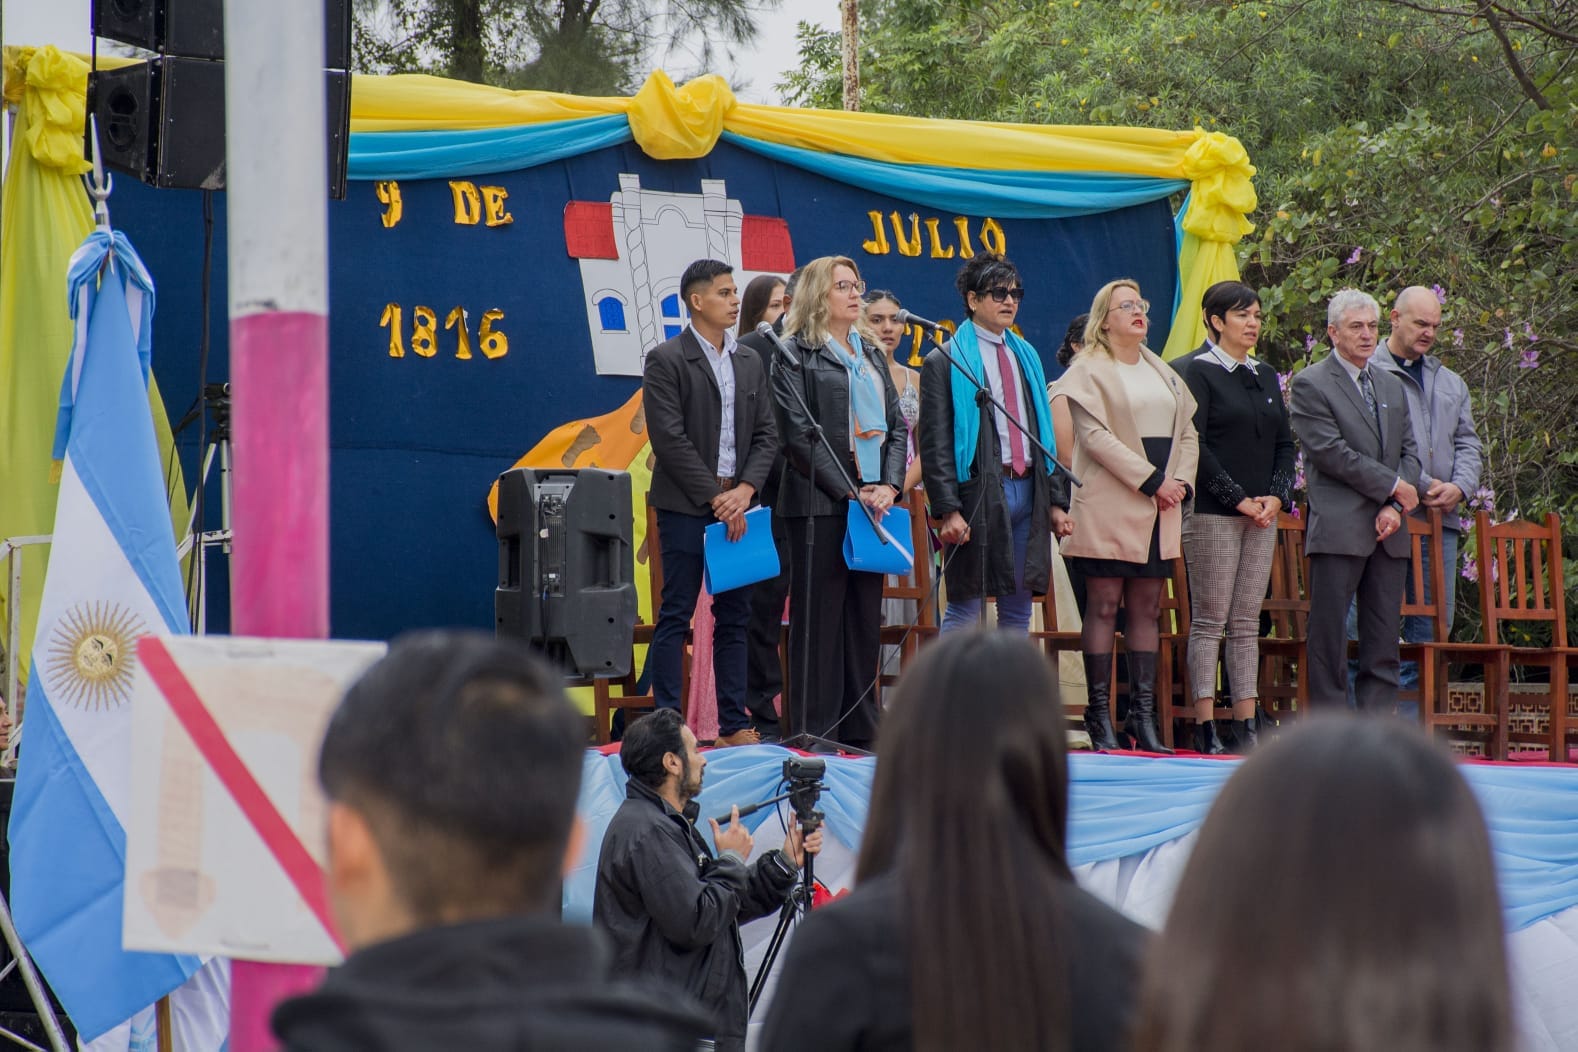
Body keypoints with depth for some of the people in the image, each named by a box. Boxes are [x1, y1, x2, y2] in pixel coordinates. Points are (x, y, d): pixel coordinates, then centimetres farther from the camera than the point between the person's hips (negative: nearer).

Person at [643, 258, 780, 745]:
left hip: (736, 504, 6)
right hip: (685, 505, -6)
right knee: (676, 615, -4)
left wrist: (745, 489, -6)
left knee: (735, 617, 6)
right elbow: (669, 438, -12)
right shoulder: (666, 360, -5)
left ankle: (734, 724, 10)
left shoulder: (750, 362, 13)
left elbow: (766, 434, 10)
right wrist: (714, 496, -13)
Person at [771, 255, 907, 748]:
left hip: (873, 501, 6)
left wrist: (888, 486, -3)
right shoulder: (795, 356, -2)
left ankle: (860, 730, 11)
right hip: (819, 504, -6)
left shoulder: (871, 357, 18)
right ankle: (813, 734, -3)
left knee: (866, 618, 6)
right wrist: (850, 493, -14)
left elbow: (896, 426, 14)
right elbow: (800, 435, -10)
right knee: (818, 616, -5)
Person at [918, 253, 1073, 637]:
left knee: (1018, 611, 8)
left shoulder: (1026, 356, 19)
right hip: (979, 492, -6)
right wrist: (948, 510, -17)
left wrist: (1056, 501, 12)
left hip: (1028, 492, 6)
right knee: (965, 611, -5)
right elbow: (935, 444, -7)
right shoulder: (945, 362, -1)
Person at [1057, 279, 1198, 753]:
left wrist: (1180, 481, -1)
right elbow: (1096, 436, -13)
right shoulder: (1089, 371, -2)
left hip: (1160, 509, 6)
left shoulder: (1164, 374, 18)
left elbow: (1188, 433, 17)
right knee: (1104, 607, -5)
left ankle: (1143, 715, 6)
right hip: (1110, 505, -6)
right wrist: (1152, 481, -16)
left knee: (1147, 609, 5)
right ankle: (1099, 713, -3)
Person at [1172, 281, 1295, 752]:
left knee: (1247, 624, 6)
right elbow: (1195, 445, -11)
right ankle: (1205, 726, -6)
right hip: (1212, 514, -6)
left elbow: (1285, 443, 17)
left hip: (1262, 514, 6)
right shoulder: (1196, 371, -4)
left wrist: (1276, 496, 0)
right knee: (1209, 621, -6)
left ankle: (1246, 724, 6)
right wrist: (1239, 499, -13)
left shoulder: (1266, 376, 16)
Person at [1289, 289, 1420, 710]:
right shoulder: (1310, 384, -2)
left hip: (1388, 532, 6)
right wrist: (1392, 486, -9)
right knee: (1329, 633, -5)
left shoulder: (1392, 386, 19)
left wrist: (1394, 507, -3)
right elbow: (1329, 452, -12)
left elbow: (1410, 453, 15)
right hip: (1339, 529, -6)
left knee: (1383, 638, 4)